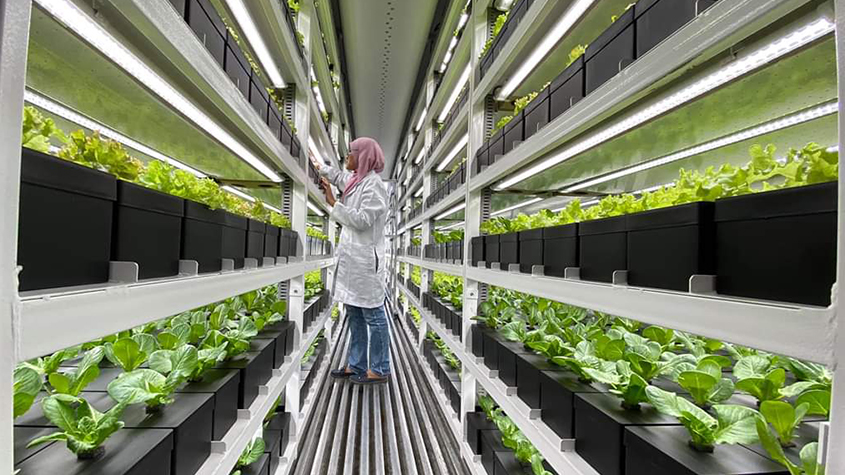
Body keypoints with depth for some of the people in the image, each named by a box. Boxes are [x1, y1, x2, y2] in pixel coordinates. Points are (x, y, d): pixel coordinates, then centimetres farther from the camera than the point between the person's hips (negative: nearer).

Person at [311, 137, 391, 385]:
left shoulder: (374, 186, -15)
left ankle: (380, 370, 15)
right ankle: (356, 364, 29)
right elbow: (337, 175, 33)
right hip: (352, 258, 10)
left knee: (373, 315, 1)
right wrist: (315, 162, 44)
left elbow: (361, 220, -21)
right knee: (354, 314, 16)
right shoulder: (356, 180, 12)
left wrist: (333, 202, -17)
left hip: (366, 260, -9)